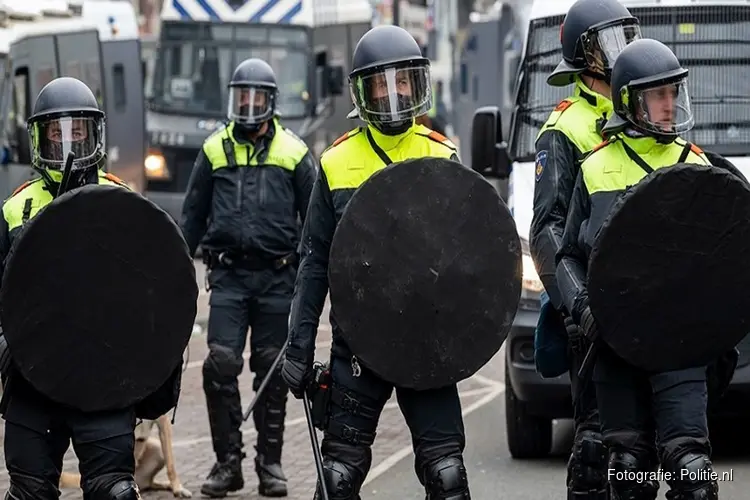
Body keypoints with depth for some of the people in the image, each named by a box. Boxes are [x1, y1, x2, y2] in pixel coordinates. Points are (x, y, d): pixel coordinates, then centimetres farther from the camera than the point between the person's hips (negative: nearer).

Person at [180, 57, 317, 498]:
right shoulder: (215, 149, 10)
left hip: (277, 277, -1)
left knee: (272, 370, 4)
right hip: (228, 274, 1)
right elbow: (193, 214, 15)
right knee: (221, 363, -9)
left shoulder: (294, 152, 6)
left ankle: (270, 462, 13)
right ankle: (228, 462, -1)